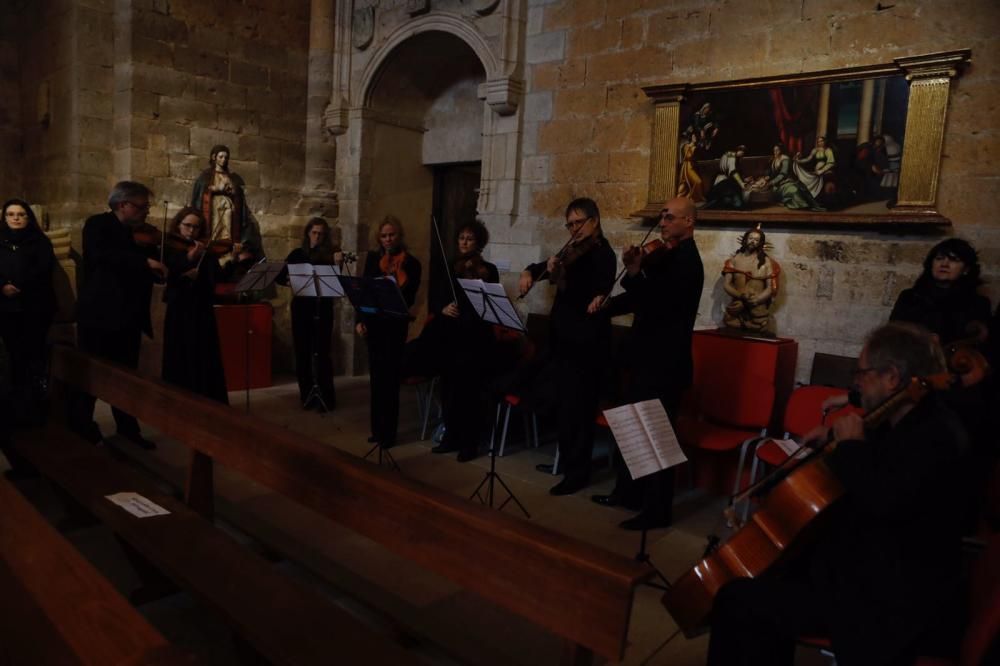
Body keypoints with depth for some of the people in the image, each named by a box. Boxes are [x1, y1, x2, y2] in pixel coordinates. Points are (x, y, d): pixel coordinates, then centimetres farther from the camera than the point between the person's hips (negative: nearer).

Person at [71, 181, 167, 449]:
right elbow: (100, 255, -27)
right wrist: (145, 261, -31)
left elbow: (152, 276, 9)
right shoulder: (97, 225, -5)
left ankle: (128, 429, 21)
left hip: (128, 316, 6)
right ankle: (81, 430, 18)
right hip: (99, 313, -6)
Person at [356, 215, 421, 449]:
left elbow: (410, 299, -9)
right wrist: (360, 320, -1)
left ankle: (388, 432, 7)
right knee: (376, 377, 11)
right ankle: (377, 429, 23)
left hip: (395, 325, -4)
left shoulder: (411, 263, -4)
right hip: (373, 323, 4)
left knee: (390, 378, -2)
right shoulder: (372, 258, 9)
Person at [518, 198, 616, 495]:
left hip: (586, 343, -8)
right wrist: (529, 273, 0)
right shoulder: (573, 250, 13)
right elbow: (543, 265, 21)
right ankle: (566, 460, 28)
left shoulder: (602, 255, -11)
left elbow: (586, 300, -22)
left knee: (576, 408, -3)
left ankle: (578, 472, 8)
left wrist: (559, 278, -34)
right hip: (564, 338, 8)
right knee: (562, 405, 14)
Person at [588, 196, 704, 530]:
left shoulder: (686, 262, -16)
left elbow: (656, 305, -26)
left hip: (665, 363, -10)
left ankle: (658, 510, 13)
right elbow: (641, 299, 13)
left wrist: (634, 272, -34)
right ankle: (627, 491, 34)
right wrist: (604, 306, -1)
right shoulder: (667, 256, 13)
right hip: (648, 358, 10)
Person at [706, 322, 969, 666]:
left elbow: (881, 499, -39)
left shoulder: (935, 435, -23)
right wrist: (837, 437, 8)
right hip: (873, 568, 11)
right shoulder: (919, 421, 7)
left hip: (893, 601, -11)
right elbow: (877, 458, 27)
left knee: (737, 600, -16)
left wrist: (851, 444, -22)